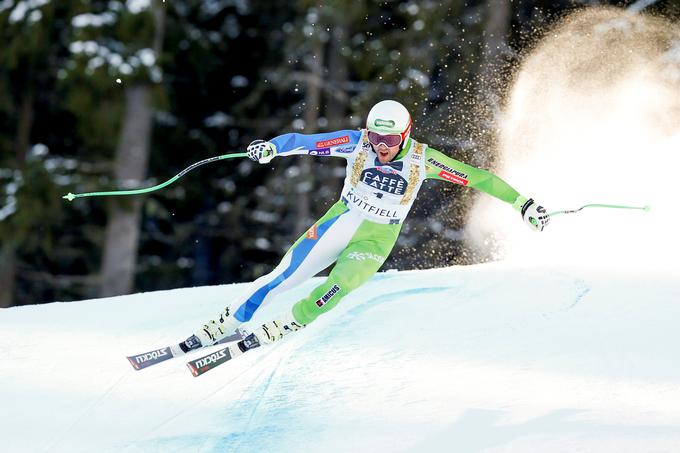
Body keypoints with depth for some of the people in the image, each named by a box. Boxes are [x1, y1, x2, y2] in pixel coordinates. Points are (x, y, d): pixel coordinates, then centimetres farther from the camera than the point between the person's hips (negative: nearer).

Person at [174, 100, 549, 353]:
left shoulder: (421, 159, -14)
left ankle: (285, 327, -12)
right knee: (283, 277, -5)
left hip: (377, 239, -1)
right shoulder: (357, 143, -12)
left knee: (341, 285, -29)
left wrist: (523, 204, -12)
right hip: (339, 223, 1)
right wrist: (271, 147, -37)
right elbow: (307, 142, -17)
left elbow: (475, 177, -11)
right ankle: (225, 324, 9)